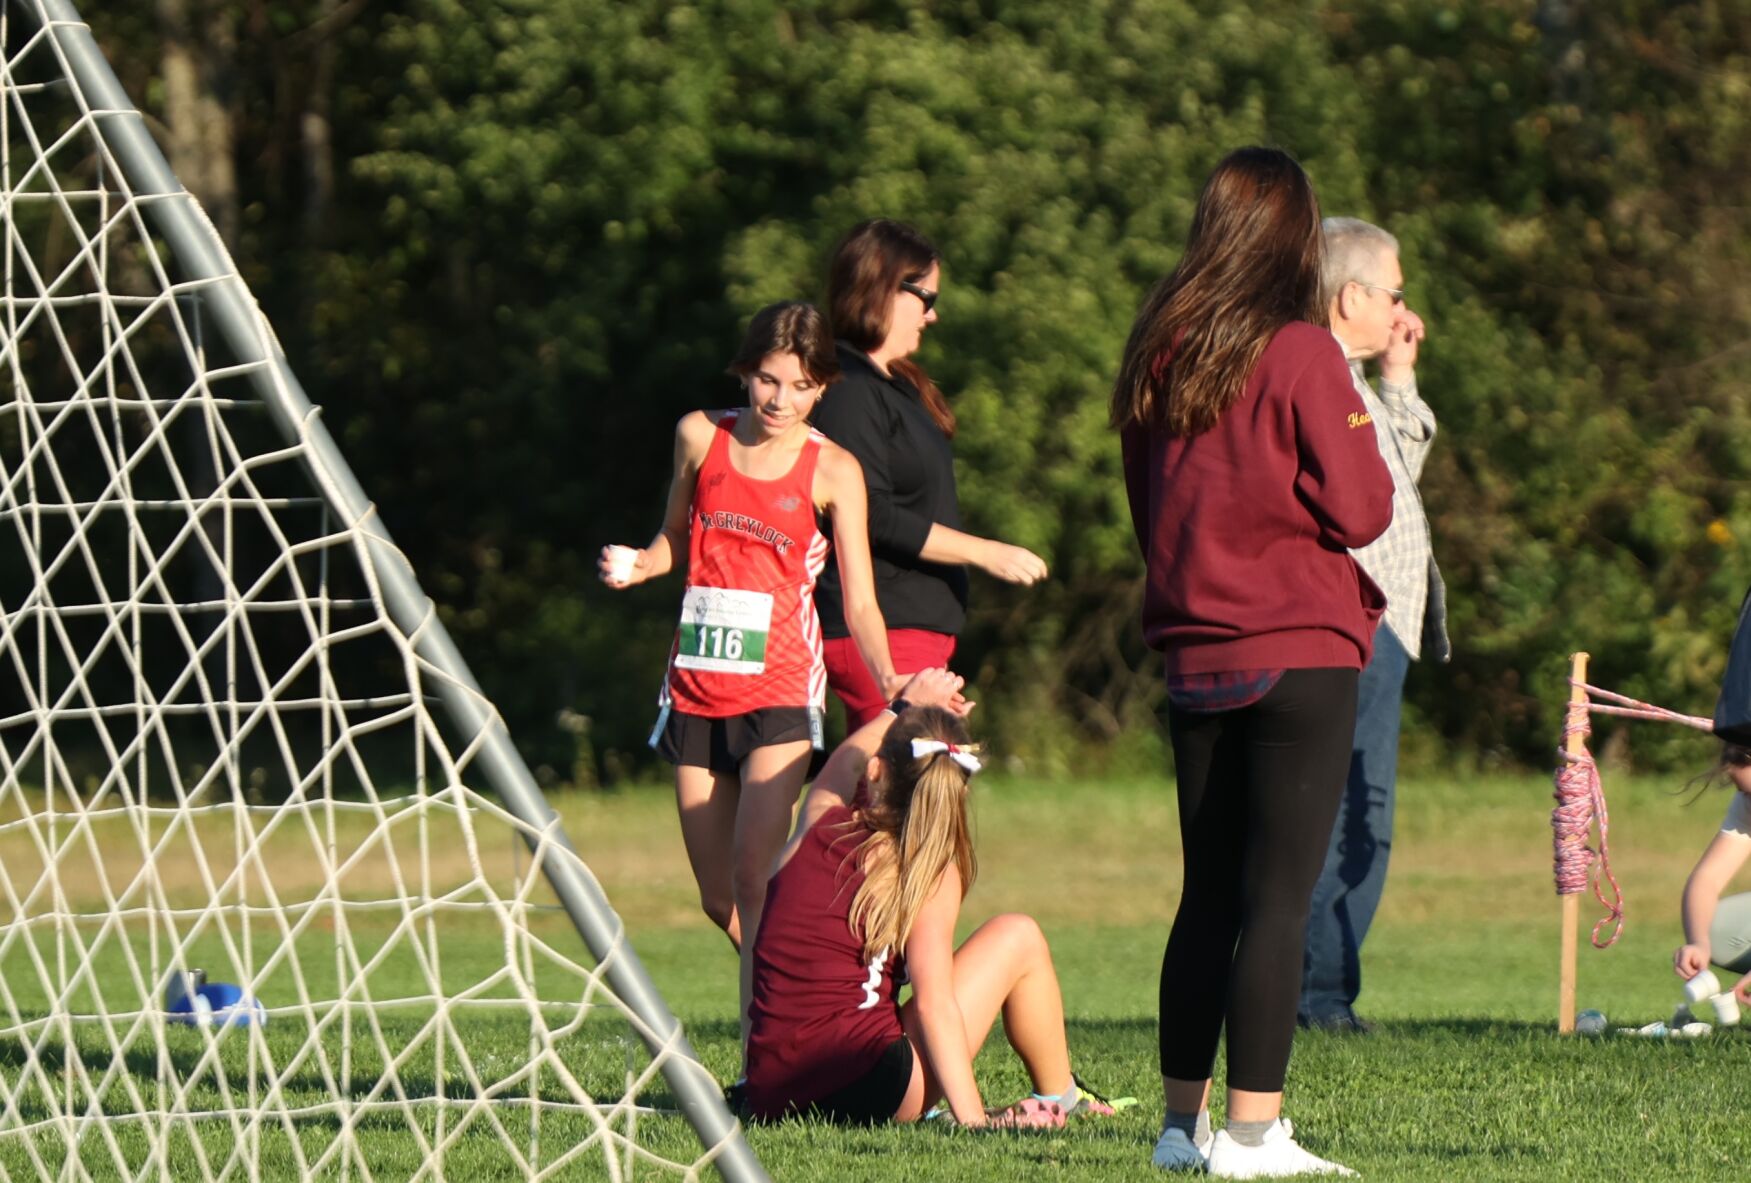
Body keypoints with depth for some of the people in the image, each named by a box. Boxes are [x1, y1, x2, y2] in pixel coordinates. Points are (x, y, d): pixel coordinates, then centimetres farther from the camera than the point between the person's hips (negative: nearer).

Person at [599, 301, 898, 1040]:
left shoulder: (832, 471, -2)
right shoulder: (700, 437, 6)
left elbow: (858, 600, -4)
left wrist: (889, 682, -20)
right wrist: (635, 565, -1)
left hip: (779, 689, -4)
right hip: (696, 688, 4)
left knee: (753, 880, -18)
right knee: (719, 901, 6)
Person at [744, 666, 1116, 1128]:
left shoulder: (817, 825, 10)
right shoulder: (931, 873, -3)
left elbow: (840, 770, 37)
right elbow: (933, 1001, -14)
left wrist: (901, 709, 52)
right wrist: (972, 1119, -17)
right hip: (864, 1090, -6)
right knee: (1018, 937, 12)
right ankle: (1060, 1102, 25)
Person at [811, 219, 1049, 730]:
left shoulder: (895, 385, 19)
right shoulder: (847, 390, -13)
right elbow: (873, 517, -19)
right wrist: (985, 553, -16)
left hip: (919, 625, 10)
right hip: (880, 630, -10)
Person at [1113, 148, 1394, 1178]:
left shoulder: (1161, 352, 8)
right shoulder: (1301, 355, -11)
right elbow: (1359, 511, -9)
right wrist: (1361, 439, 8)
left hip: (1194, 657, 6)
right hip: (1300, 656, -6)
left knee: (1210, 894, 14)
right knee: (1280, 897, -6)